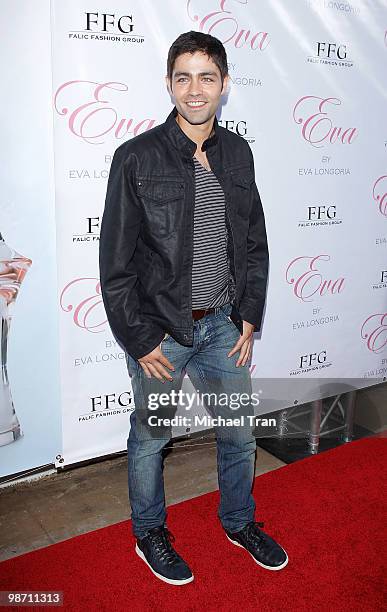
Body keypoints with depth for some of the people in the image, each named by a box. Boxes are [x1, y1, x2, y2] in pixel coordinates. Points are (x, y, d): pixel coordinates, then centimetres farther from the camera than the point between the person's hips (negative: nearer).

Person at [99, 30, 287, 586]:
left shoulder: (238, 153, 4)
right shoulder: (137, 157, -11)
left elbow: (254, 243, 10)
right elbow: (116, 261, -10)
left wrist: (249, 317, 4)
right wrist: (139, 340, -11)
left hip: (223, 326, 5)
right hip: (160, 331, -4)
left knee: (240, 432, 17)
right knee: (151, 435, 13)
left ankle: (239, 521, 43)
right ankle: (149, 533, 39)